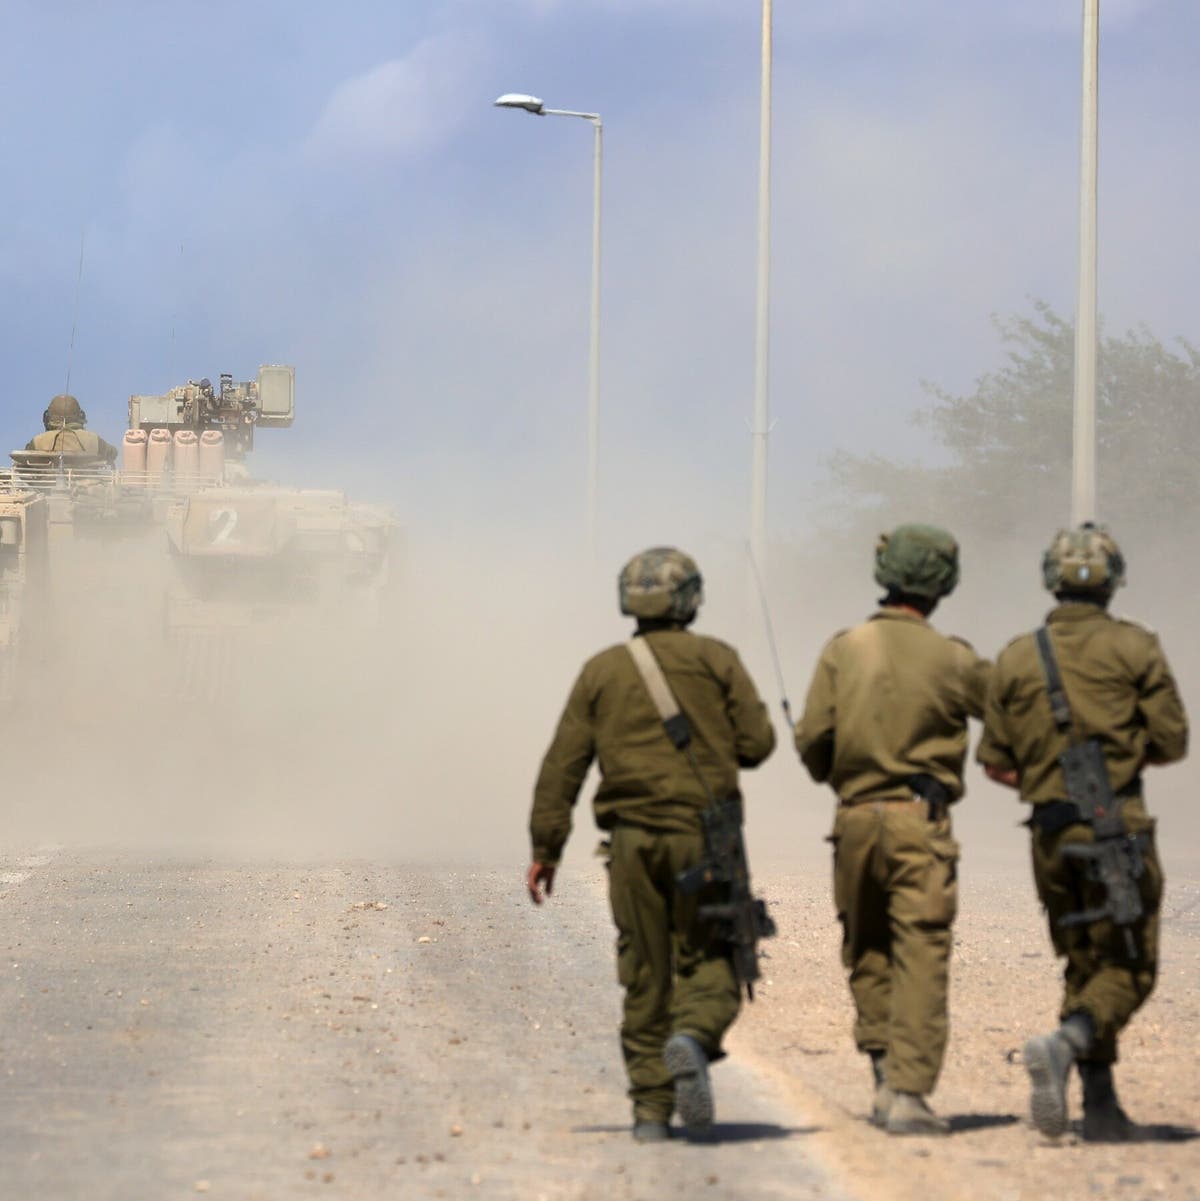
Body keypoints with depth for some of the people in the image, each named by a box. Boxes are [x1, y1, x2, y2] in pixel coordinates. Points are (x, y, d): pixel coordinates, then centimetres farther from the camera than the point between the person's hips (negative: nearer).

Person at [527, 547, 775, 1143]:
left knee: (645, 977, 8)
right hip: (704, 835, -2)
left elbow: (562, 766, 3)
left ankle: (650, 1110, 7)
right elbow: (756, 743, -2)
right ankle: (693, 1038, -27)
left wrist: (545, 848, 5)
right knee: (708, 960, 5)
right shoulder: (715, 659, 1)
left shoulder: (602, 671, 7)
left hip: (632, 839, 2)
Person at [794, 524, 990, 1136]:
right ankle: (908, 1093, -11)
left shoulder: (842, 650, 0)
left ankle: (884, 1068, 11)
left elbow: (812, 738, -2)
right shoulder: (950, 659, -4)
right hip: (920, 819, -3)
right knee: (921, 958, -3)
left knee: (867, 951, 19)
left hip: (855, 816, 3)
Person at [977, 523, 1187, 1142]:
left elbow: (996, 762, 8)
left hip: (1050, 833, 4)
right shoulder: (1134, 648, -2)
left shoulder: (1016, 658, 7)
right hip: (1118, 825, -4)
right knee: (1128, 968, -1)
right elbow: (1171, 741, -2)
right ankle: (1063, 1045, -27)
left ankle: (1100, 1105, 10)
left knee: (1084, 966, 15)